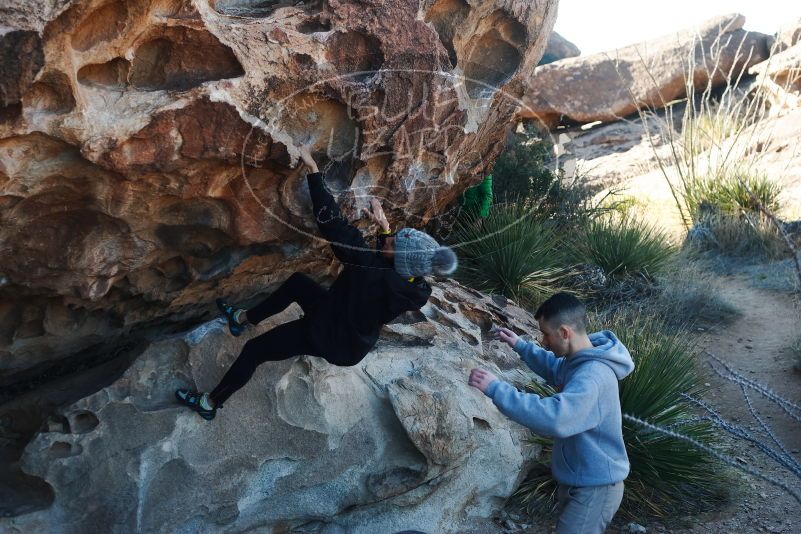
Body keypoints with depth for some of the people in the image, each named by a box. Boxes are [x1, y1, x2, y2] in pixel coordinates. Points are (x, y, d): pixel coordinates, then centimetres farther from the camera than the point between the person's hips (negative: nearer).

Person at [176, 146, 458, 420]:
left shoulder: (370, 270, -41)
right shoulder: (413, 285, -21)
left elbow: (333, 223, -39)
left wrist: (313, 169, -32)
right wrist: (385, 228, -1)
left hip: (333, 341, -7)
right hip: (358, 339, 7)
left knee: (253, 351, 5)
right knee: (297, 281, 20)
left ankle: (209, 403, 26)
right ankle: (243, 319, 37)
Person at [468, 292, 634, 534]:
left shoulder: (593, 375, -32)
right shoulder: (579, 361, 1)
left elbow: (555, 417, -46)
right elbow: (556, 370, 25)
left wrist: (496, 388, -41)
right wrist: (520, 346, 16)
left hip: (594, 488, -10)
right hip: (579, 481, 10)